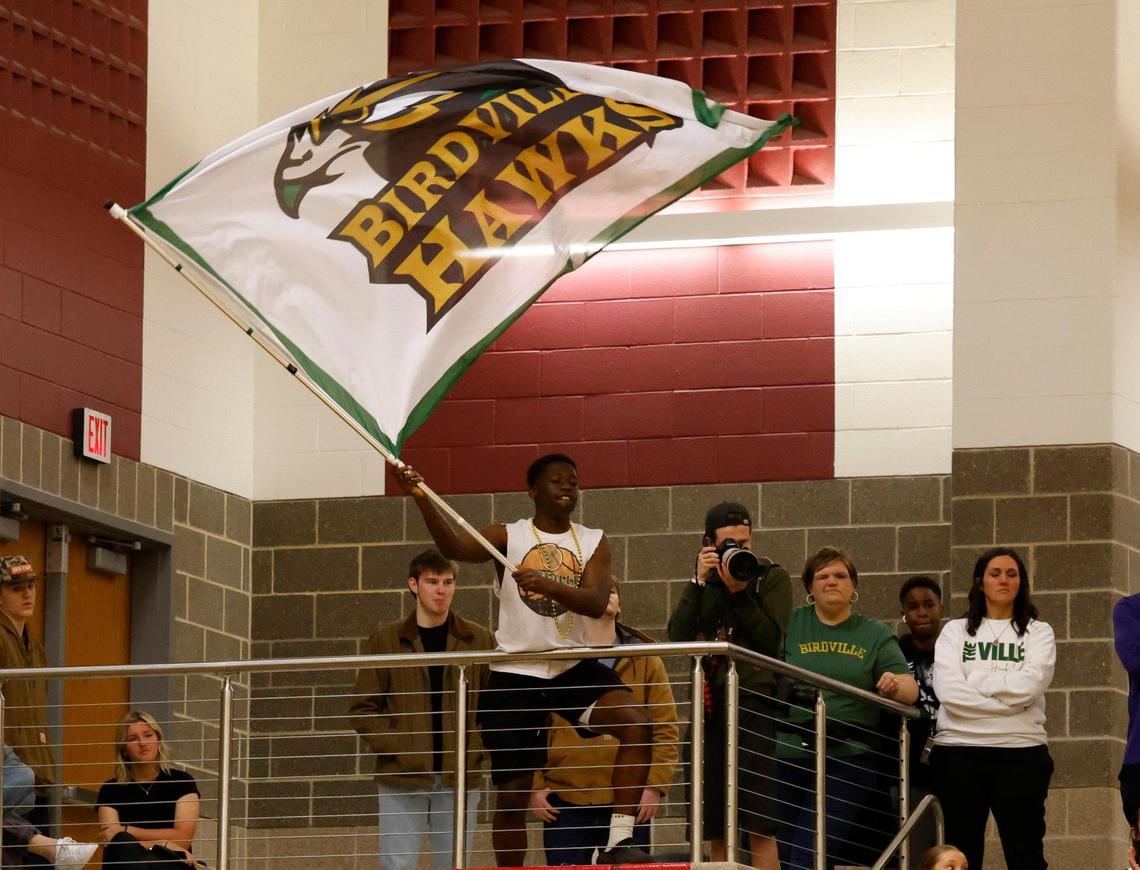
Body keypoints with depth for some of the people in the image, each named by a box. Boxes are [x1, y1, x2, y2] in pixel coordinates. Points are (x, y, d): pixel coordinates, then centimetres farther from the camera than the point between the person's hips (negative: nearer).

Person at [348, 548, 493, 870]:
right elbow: (362, 709, 4)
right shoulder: (386, 640, 3)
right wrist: (394, 745, -9)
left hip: (459, 779, 1)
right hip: (402, 778, -1)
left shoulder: (478, 640, 6)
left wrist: (476, 746, -8)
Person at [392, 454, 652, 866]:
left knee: (636, 724, -25)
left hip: (574, 667, 1)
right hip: (515, 673, -1)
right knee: (512, 795, 2)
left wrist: (546, 584, -29)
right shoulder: (509, 536, 1)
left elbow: (597, 603, -12)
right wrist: (421, 499, -36)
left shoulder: (593, 542, 5)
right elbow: (456, 547, -20)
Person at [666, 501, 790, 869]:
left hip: (754, 704, -4)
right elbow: (678, 634, 2)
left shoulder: (772, 577, 5)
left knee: (758, 826, -11)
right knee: (715, 828, 5)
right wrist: (700, 582, -5)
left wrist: (739, 591, -13)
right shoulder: (705, 581, 16)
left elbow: (771, 639, -7)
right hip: (711, 707, 4)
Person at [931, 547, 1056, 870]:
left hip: (1020, 750, -1)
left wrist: (975, 681, -3)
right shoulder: (955, 631, 11)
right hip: (959, 749, 1)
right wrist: (1009, 702, -9)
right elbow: (948, 690, -6)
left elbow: (1029, 685, -9)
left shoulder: (1038, 632, 10)